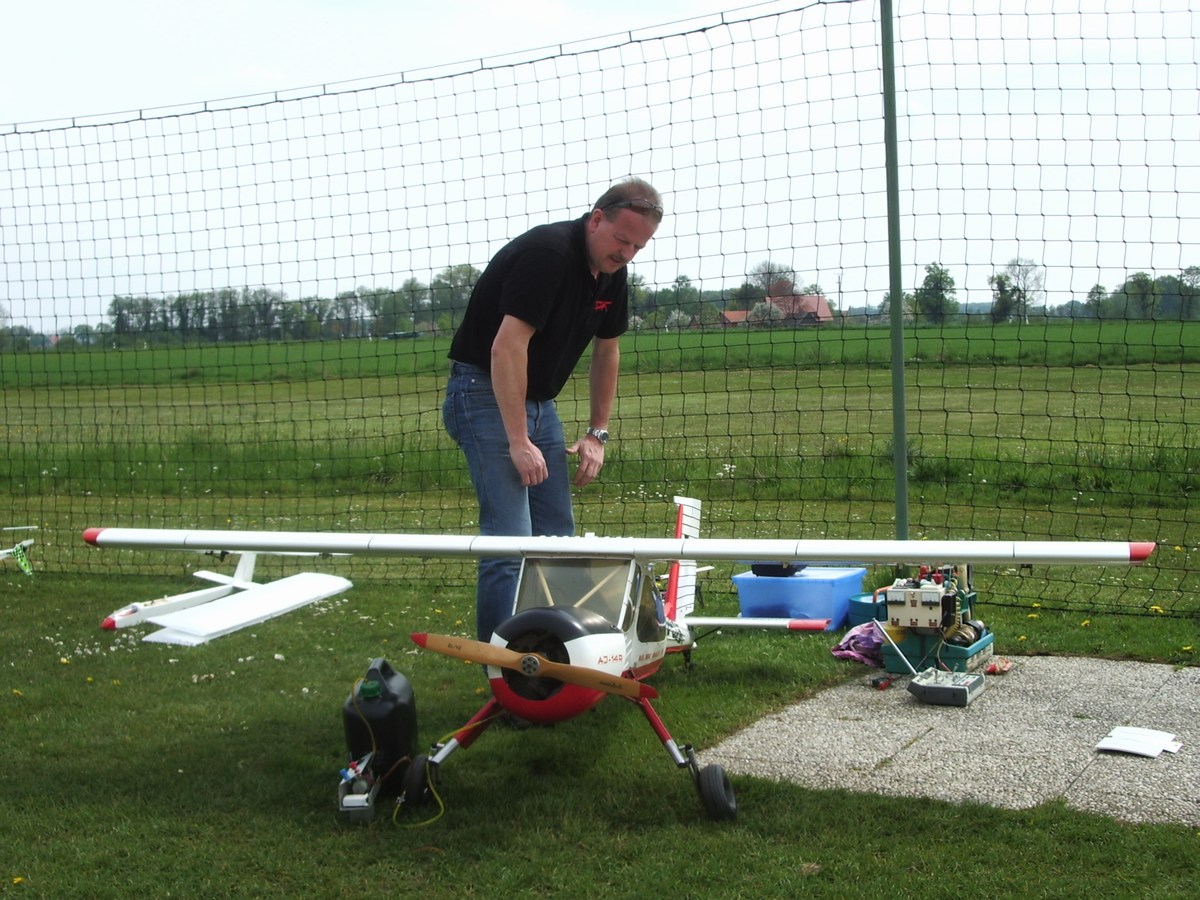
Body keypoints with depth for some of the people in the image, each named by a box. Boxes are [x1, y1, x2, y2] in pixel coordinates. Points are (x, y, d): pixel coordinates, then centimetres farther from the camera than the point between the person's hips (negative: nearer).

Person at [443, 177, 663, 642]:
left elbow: (606, 352, 16)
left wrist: (597, 433, 12)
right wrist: (519, 442, -29)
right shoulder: (547, 253, -24)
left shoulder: (612, 273, 3)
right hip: (485, 391, -9)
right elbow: (507, 346, -29)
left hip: (538, 401, 9)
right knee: (511, 537, -13)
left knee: (557, 533, 10)